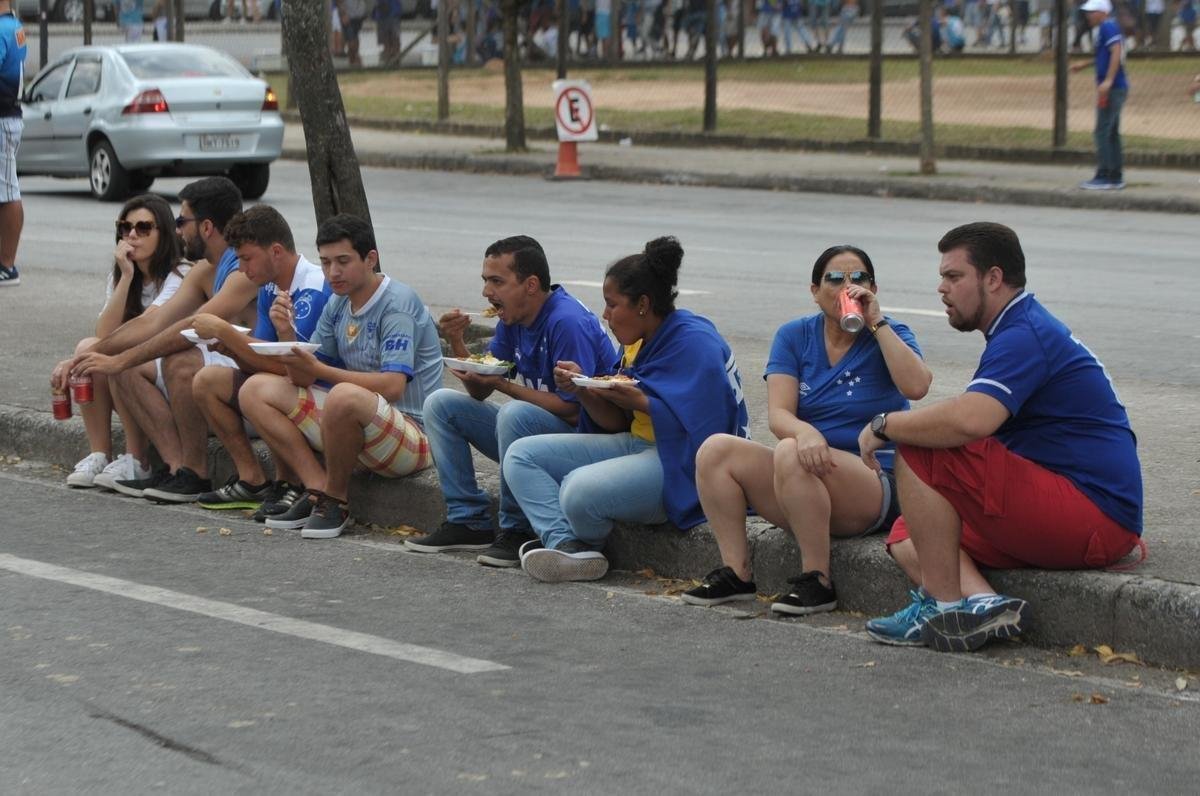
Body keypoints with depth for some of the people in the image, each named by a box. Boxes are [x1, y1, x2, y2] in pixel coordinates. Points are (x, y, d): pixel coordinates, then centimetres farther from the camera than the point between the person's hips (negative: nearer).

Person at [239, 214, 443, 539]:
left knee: (345, 396, -40)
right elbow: (303, 378, 7)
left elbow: (392, 387, -25)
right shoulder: (337, 305, 9)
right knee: (257, 389, 3)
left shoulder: (398, 302, -14)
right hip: (352, 427, 8)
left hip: (412, 436, -8)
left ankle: (337, 502, -14)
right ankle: (319, 489, -11)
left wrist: (320, 370, -27)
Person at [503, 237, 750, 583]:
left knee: (581, 488, -34)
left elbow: (700, 427, -23)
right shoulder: (639, 343, 13)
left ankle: (584, 543, 1)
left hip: (681, 461, -10)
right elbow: (618, 424, 14)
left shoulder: (695, 343, -15)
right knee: (521, 455, 2)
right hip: (636, 444, 10)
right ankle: (566, 544, -20)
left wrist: (638, 401, -24)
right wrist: (583, 390, -3)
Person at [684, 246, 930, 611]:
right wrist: (805, 432, -30)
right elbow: (778, 413, -6)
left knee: (791, 454, -33)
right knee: (716, 450, -15)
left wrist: (876, 322, -16)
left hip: (874, 489, -5)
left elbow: (916, 386, -22)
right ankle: (736, 573, -13)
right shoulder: (795, 336, 7)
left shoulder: (887, 335, 0)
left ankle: (818, 582, -24)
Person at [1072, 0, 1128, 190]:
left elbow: (1116, 52, -23)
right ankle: (1115, 177, 17)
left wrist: (1108, 80, -28)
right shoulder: (1106, 28, 18)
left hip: (1113, 88, -10)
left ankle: (1103, 177, -11)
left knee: (1102, 132, -10)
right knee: (1112, 133, 13)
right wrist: (1085, 64, 35)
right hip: (1117, 88, 10)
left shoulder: (1108, 27, -12)